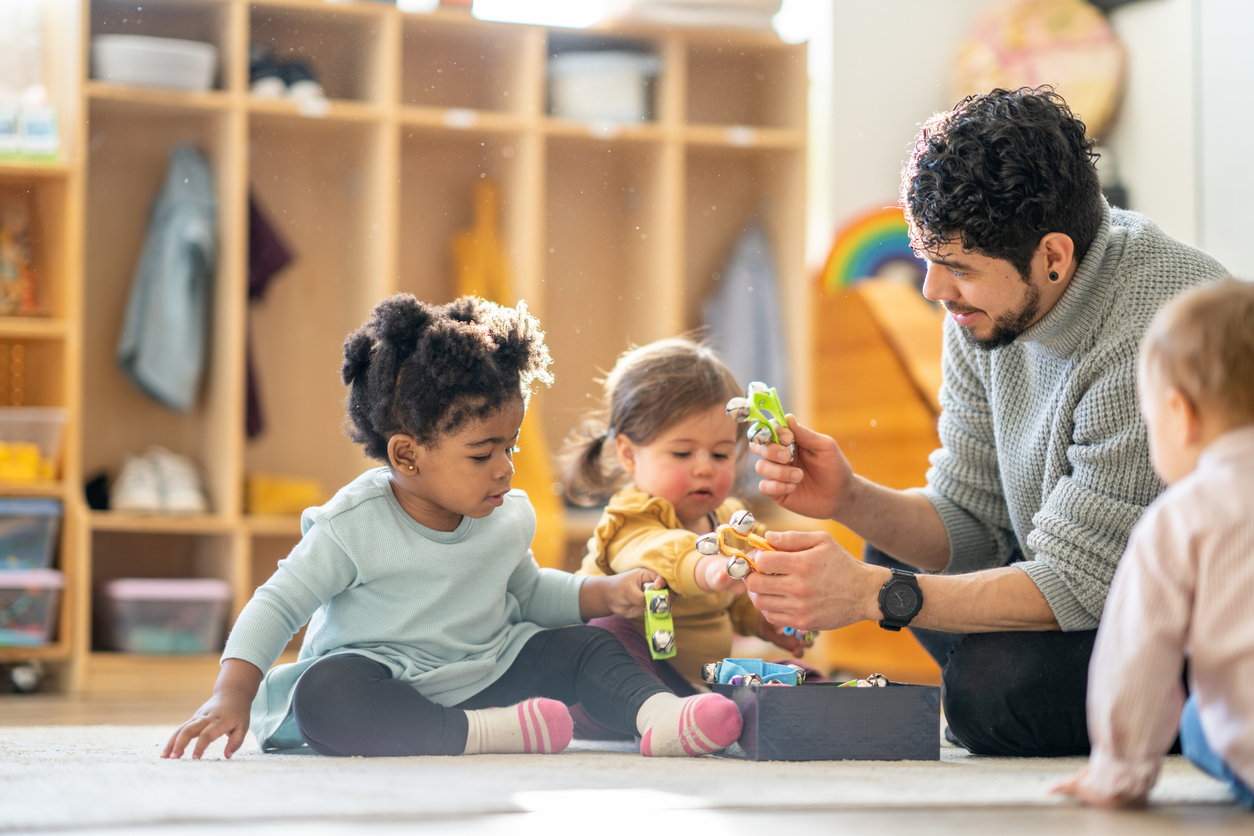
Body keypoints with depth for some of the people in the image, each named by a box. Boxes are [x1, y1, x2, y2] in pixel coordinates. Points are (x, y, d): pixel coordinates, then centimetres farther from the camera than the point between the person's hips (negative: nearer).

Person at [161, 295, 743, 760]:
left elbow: (528, 592, 21)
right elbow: (278, 605, -12)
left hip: (484, 673, 6)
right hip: (382, 681, -6)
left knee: (581, 646, -4)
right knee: (324, 694, -37)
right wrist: (231, 697, -22)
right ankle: (483, 736, -46)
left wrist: (606, 594, 5)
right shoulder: (355, 527, -15)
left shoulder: (509, 518, 3)